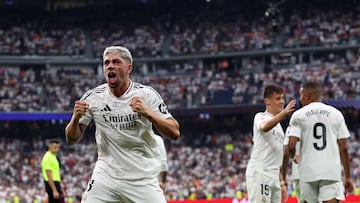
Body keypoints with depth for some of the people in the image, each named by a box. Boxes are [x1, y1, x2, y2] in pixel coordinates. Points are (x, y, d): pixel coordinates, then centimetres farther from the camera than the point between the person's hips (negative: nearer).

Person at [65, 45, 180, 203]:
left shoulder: (147, 94, -7)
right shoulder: (93, 97, -3)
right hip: (105, 176, 1)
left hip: (142, 177, -1)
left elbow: (175, 133, -12)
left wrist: (148, 113, -27)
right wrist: (76, 118, -17)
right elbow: (72, 140, 4)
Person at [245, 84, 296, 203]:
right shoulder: (260, 117, -1)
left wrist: (281, 182, 21)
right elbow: (264, 127, -28)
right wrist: (284, 113, -42)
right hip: (259, 174, -9)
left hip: (273, 176, 9)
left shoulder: (278, 125, 23)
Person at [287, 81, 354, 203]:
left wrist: (293, 156, 16)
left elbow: (291, 145, -8)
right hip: (332, 172, 0)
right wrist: (348, 177, 10)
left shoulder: (298, 115, 1)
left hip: (308, 171, 0)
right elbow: (343, 148, 5)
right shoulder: (336, 114, 7)